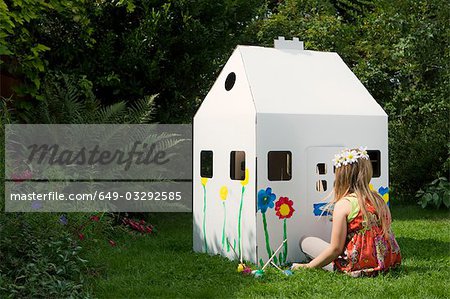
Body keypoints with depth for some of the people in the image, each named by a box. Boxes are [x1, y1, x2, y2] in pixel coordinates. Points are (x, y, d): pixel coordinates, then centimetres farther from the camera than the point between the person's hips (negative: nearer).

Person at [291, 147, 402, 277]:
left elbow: (336, 248, -13)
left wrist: (308, 266, -2)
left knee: (306, 242, 8)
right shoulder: (378, 199, 6)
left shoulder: (343, 204, -13)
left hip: (359, 265, -7)